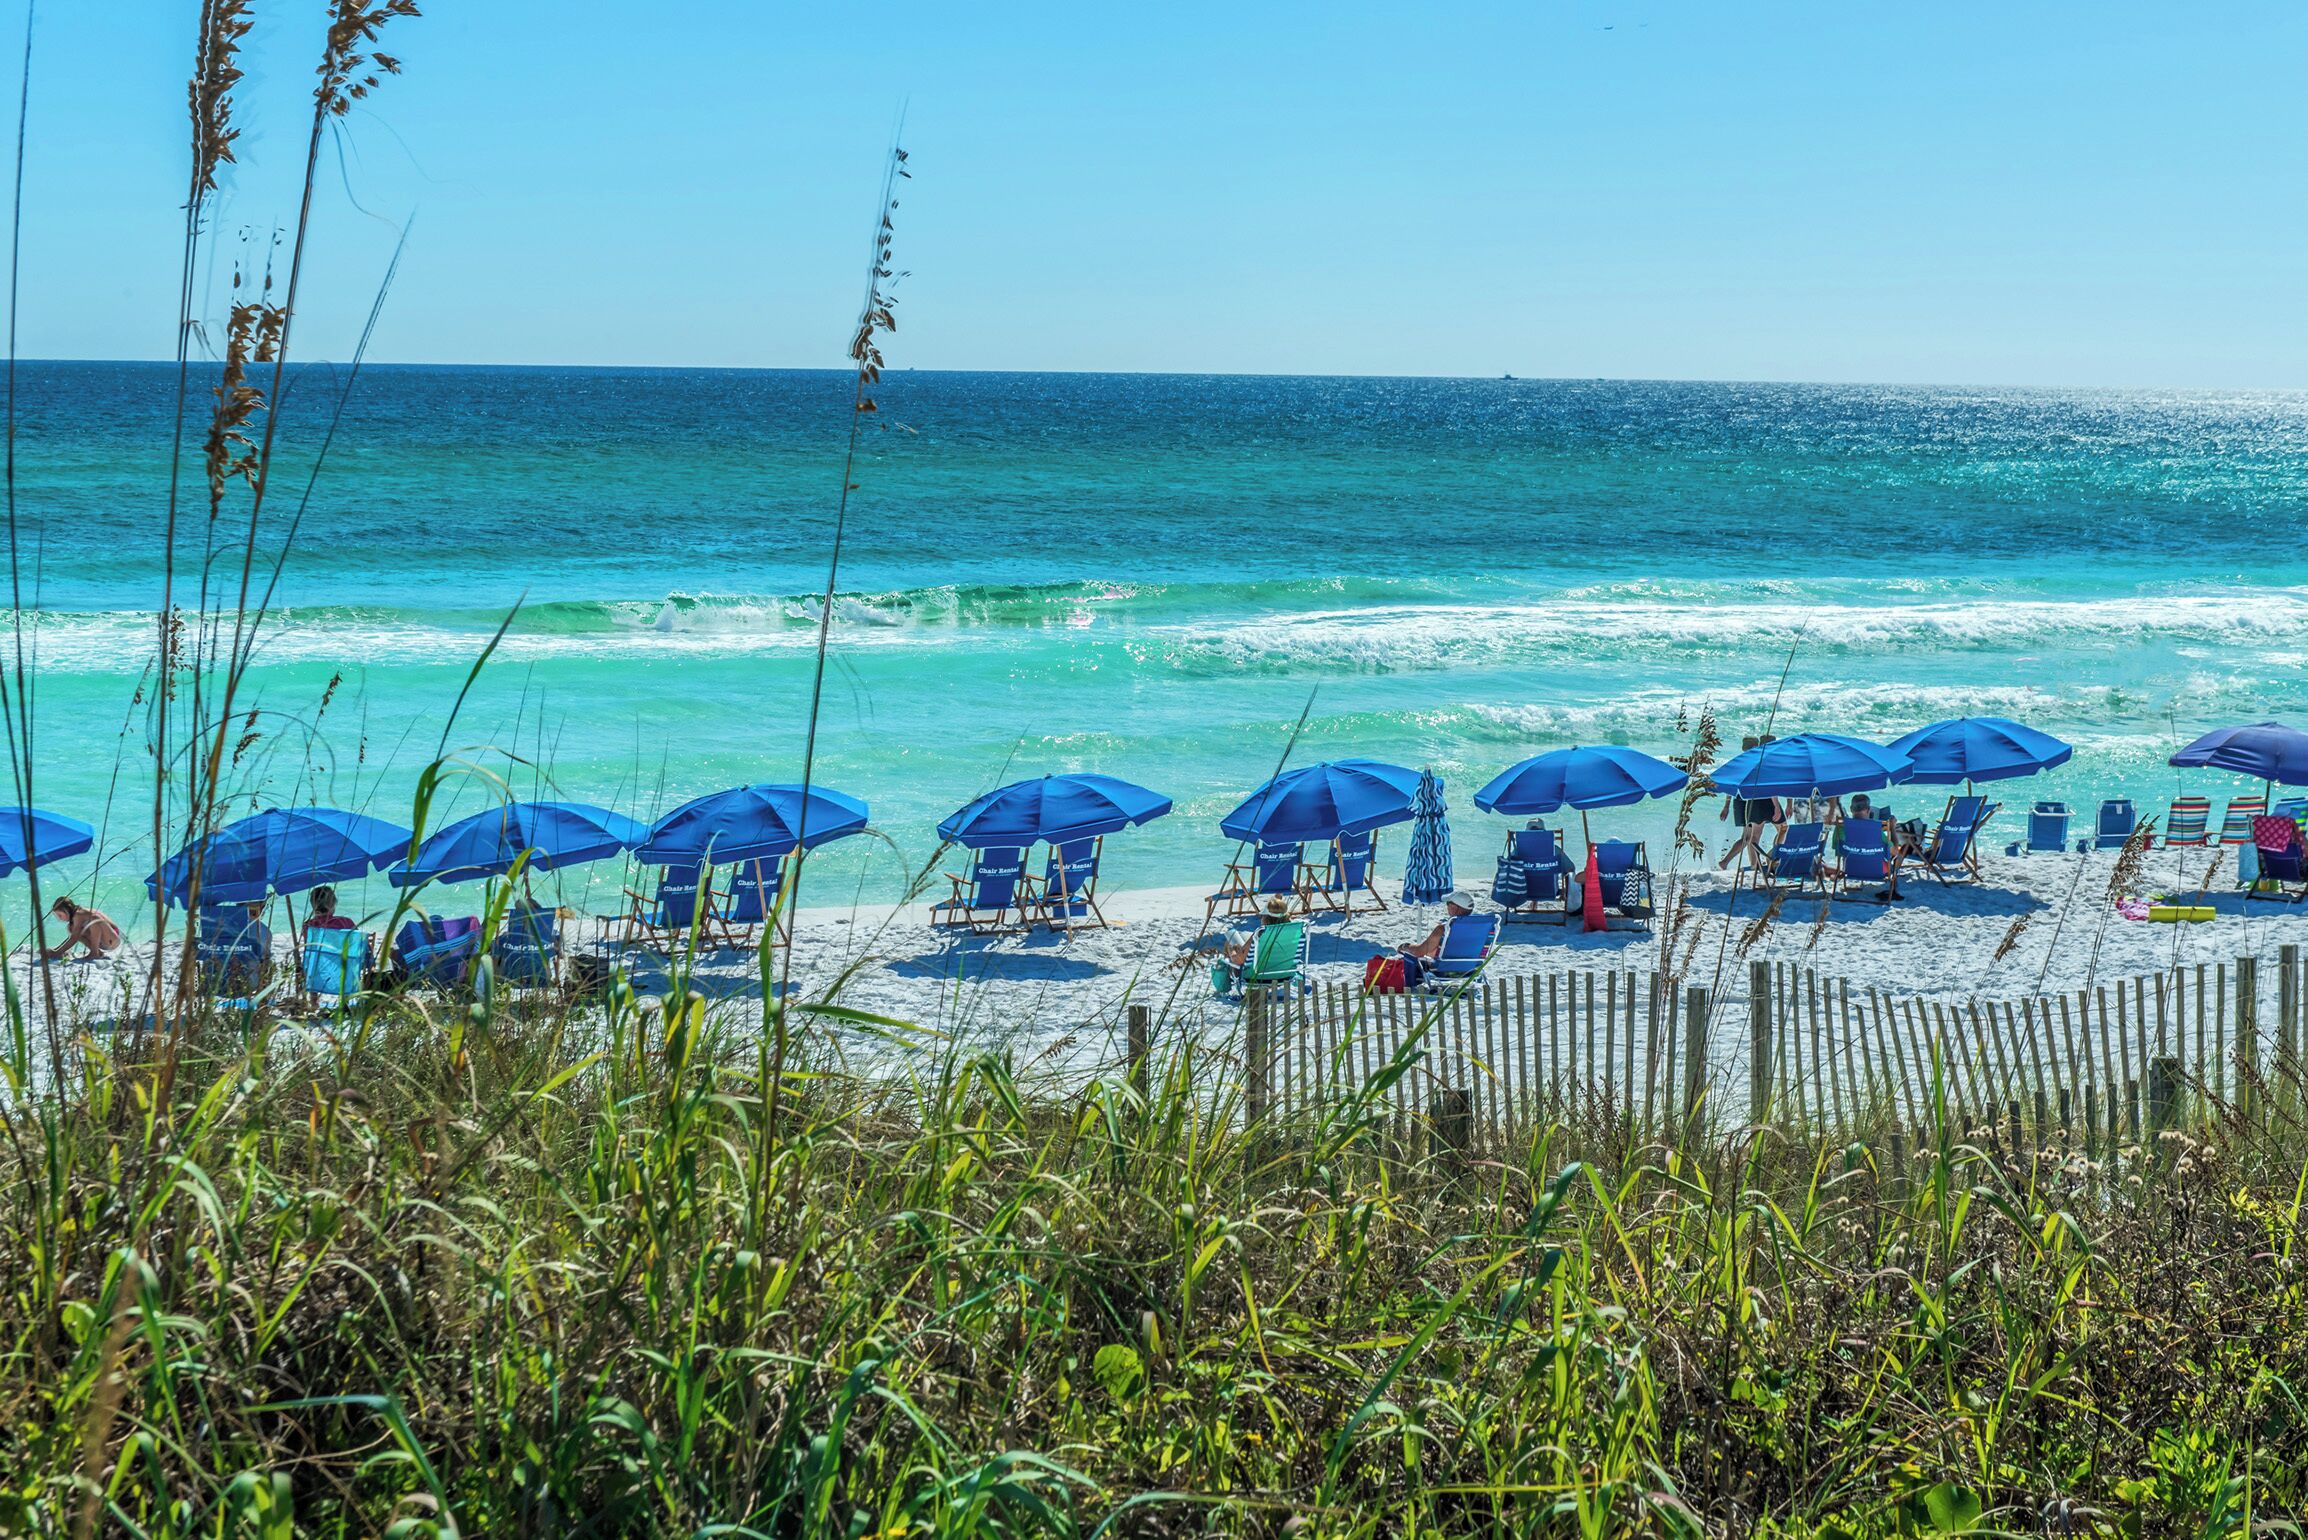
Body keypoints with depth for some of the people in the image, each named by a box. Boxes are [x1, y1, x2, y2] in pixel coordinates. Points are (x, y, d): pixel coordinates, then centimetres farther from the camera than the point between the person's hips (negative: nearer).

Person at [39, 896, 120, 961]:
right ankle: (97, 952, -2)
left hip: (113, 940, -9)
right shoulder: (76, 914, 7)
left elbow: (74, 938, -26)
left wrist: (57, 953, -26)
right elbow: (72, 937, 14)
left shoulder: (79, 914, -20)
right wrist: (55, 949, 6)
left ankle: (95, 953, -22)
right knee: (70, 928, 1)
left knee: (96, 921, -37)